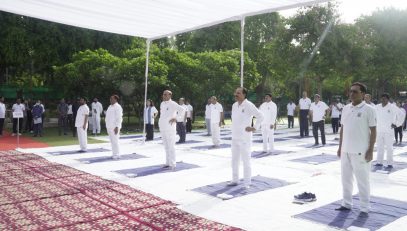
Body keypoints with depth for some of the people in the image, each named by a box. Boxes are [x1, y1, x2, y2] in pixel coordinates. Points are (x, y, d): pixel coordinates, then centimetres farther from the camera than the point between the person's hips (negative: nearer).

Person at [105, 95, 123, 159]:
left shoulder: (117, 107, -11)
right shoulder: (110, 107, 17)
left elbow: (119, 118, -17)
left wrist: (117, 127, -22)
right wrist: (107, 127, 19)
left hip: (114, 127, -9)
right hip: (109, 127, 9)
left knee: (115, 141, -8)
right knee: (112, 141, 11)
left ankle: (117, 155, -1)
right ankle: (114, 154, 18)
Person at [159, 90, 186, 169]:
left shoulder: (172, 104, -11)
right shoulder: (162, 103, 14)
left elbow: (182, 109, -21)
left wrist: (175, 118, -16)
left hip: (170, 128, -8)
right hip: (162, 128, 8)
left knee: (171, 146, -5)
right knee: (166, 146, 13)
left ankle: (172, 164, 1)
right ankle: (168, 163, 21)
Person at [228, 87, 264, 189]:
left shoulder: (249, 105, -13)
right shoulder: (234, 105, 10)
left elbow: (260, 116, -14)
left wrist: (255, 128, -13)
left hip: (244, 138, -8)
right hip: (234, 137, 8)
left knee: (246, 161, 0)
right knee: (234, 160, 15)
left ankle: (247, 183, 9)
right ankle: (235, 180, 28)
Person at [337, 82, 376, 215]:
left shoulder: (368, 110, -8)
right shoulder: (346, 109, 8)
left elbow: (373, 131, -8)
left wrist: (370, 151, -12)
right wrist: (340, 147, 12)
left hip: (361, 152, -6)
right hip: (346, 150, 6)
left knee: (362, 180, 5)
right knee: (346, 178, 14)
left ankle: (365, 208, 17)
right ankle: (346, 204, 26)